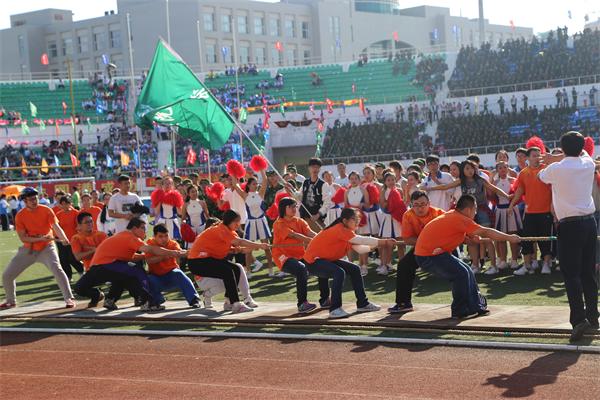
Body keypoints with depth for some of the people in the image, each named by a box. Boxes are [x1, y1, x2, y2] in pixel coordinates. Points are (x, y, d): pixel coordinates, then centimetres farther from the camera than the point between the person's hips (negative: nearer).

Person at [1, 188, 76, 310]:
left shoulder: (46, 210, -10)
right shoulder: (20, 216, -8)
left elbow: (56, 226, -20)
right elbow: (23, 238, -12)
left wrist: (64, 239, -40)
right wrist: (40, 238, -26)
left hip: (46, 247, -2)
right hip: (28, 249, 3)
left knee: (57, 269, -27)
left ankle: (69, 298, -18)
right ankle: (10, 301, 29)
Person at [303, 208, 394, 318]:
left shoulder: (346, 231, 6)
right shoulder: (340, 230, -25)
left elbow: (359, 248, -2)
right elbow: (361, 240, -35)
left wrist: (374, 245, -15)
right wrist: (383, 242, -34)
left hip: (327, 259, 11)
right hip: (313, 261, -11)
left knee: (354, 269, 9)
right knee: (339, 273, -31)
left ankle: (362, 304, 16)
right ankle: (334, 309, -24)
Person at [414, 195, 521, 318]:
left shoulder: (453, 215, 11)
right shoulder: (460, 219, -18)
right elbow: (486, 232, -15)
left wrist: (470, 238, 1)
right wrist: (509, 238, -7)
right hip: (428, 256, -10)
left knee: (466, 271, 13)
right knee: (461, 273, -15)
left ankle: (476, 306, 21)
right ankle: (459, 311, -3)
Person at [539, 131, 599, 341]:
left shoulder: (556, 168, -8)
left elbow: (541, 176, 15)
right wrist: (557, 158, 34)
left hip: (569, 224, -5)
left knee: (571, 274, -7)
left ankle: (579, 318, -18)